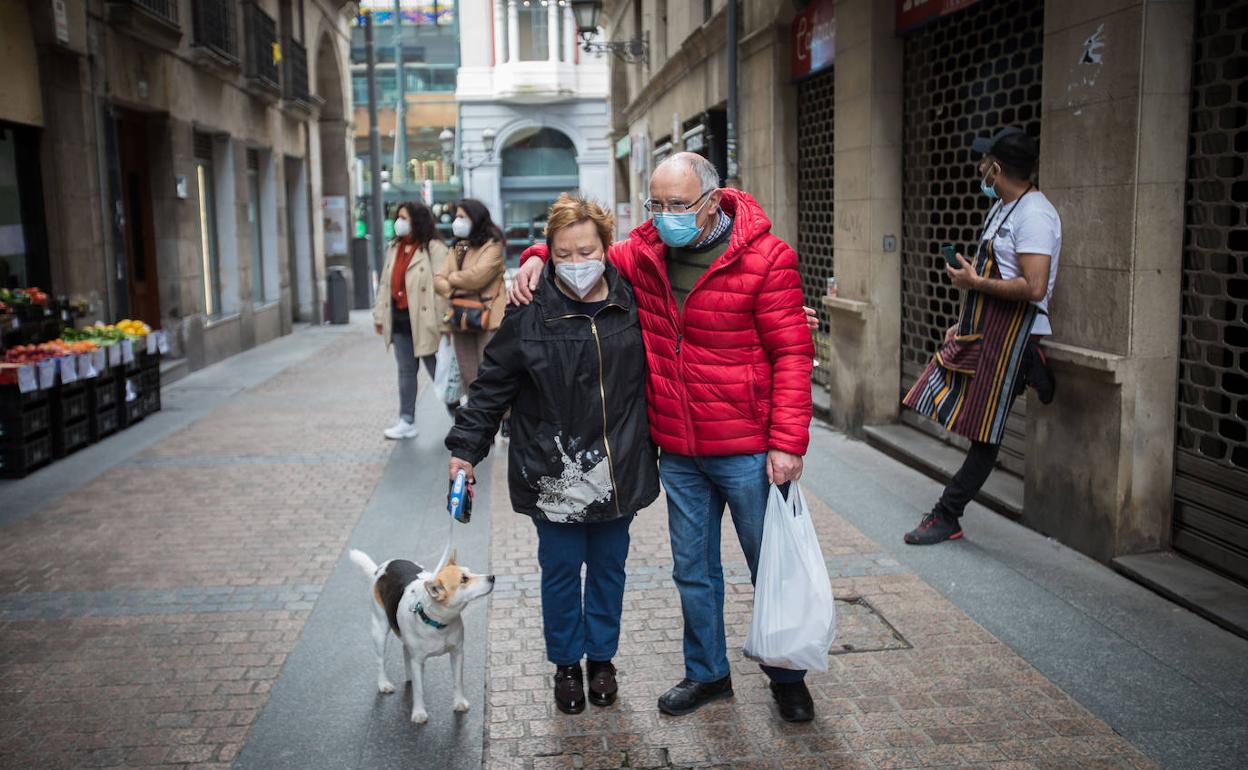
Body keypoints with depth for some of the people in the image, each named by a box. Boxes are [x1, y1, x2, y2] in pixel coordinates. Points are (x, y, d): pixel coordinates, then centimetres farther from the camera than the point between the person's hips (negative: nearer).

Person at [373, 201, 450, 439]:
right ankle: (407, 421, 19)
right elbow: (385, 283, 17)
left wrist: (440, 322, -20)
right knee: (406, 372, 12)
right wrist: (380, 314, 13)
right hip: (400, 320, 7)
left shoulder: (434, 249, -11)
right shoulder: (394, 248, 14)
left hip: (423, 320, -7)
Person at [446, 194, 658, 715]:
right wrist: (465, 448, -8)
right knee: (561, 570, 10)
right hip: (552, 473, -2)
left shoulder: (632, 303, -2)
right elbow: (492, 386, -4)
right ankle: (566, 664, 30)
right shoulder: (531, 313, -9)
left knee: (609, 567, 15)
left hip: (619, 471, 2)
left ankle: (602, 657, 35)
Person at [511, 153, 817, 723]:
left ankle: (787, 677, 32)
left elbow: (792, 353, -12)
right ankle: (708, 673, 37)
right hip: (678, 454, 5)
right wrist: (540, 256, 1)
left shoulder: (764, 258, -12)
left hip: (747, 451, -4)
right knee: (693, 570, 17)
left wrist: (787, 442, -17)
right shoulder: (645, 253, 2)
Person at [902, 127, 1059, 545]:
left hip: (1008, 336, -10)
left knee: (984, 432, 1)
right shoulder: (1001, 207, 15)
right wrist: (964, 322, 20)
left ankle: (947, 516, 9)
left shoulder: (1033, 215, -18)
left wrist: (975, 282, -17)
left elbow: (1033, 288, -28)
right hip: (978, 330, 10)